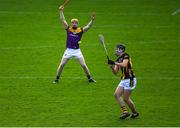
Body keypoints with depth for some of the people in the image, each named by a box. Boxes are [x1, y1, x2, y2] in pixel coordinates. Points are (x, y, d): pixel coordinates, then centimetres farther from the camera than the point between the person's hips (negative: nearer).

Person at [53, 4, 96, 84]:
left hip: (77, 51, 0)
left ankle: (89, 78, 15)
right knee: (61, 65, 0)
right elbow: (63, 20, -4)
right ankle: (57, 79, 12)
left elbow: (88, 27, -9)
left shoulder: (81, 30, 1)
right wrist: (61, 11, -12)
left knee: (84, 65, 2)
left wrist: (92, 20, -23)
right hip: (68, 50, 0)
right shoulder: (68, 29, 1)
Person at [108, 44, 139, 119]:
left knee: (126, 98, -6)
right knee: (117, 95, -2)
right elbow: (115, 72, 11)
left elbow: (124, 65, -28)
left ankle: (135, 112, 9)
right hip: (123, 80, 9)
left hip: (129, 80, -9)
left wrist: (114, 63, -26)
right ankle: (125, 111, 3)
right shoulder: (118, 60, 14)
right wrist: (112, 67, -7)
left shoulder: (126, 56, -9)